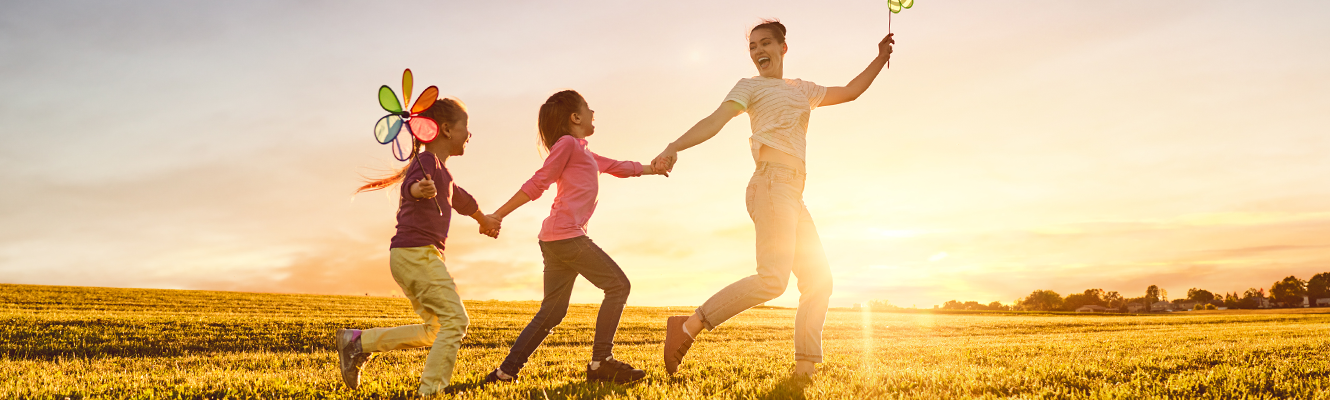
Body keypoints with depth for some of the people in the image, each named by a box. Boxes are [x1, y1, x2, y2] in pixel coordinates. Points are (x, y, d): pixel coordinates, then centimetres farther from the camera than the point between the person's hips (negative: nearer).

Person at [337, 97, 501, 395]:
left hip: (409, 258, 10)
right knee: (455, 320, -12)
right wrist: (419, 189, -50)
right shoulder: (427, 160, -8)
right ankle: (431, 390, -13)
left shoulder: (441, 172, 22)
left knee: (435, 331, 14)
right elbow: (410, 184, -29)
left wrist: (484, 220, 48)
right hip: (416, 251, -10)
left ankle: (358, 342, 15)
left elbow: (459, 198, 37)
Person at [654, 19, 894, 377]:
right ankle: (688, 327, -21)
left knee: (818, 281, 6)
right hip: (772, 182, -8)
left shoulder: (802, 90, 28)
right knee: (773, 279, -23)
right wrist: (674, 147, -22)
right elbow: (715, 121, -6)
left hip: (793, 193, 8)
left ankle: (805, 369, 8)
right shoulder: (750, 86, 9)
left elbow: (850, 92, 36)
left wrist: (880, 59, 30)